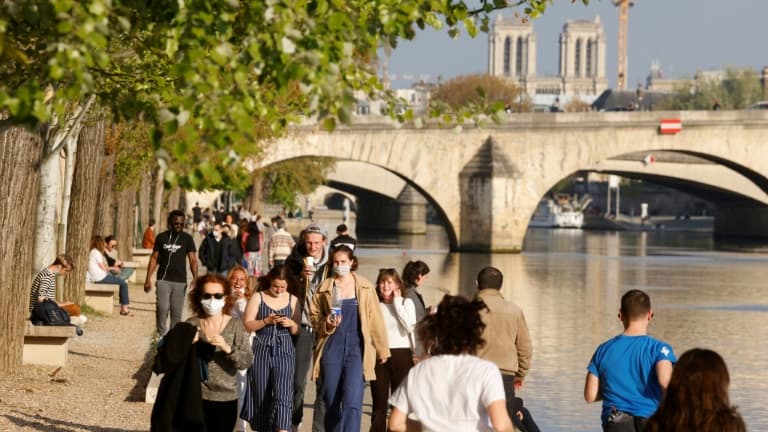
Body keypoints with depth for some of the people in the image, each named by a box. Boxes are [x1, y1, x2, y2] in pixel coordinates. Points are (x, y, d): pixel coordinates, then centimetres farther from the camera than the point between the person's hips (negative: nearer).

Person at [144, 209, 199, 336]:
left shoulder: (187, 239, 2)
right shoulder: (161, 237, 5)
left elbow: (193, 260, -3)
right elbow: (154, 258, 9)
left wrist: (195, 278, -18)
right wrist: (148, 279, 3)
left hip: (180, 281, 0)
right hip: (163, 279, 0)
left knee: (177, 311, 2)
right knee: (162, 308, -12)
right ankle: (161, 333, 1)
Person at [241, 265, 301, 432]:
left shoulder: (293, 300, 9)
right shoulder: (258, 298, 4)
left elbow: (297, 330, 12)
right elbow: (248, 325, -2)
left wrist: (291, 323, -10)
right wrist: (266, 321, -16)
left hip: (284, 351, 0)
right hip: (261, 350, 0)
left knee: (283, 393, -15)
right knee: (261, 394, 6)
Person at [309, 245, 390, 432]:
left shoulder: (365, 287, 5)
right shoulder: (324, 288, 7)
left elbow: (375, 319, 7)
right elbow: (314, 316, 13)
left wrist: (382, 350, 9)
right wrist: (327, 324, -9)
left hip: (357, 348, -2)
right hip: (331, 348, 2)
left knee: (352, 402, -14)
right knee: (331, 402, 6)